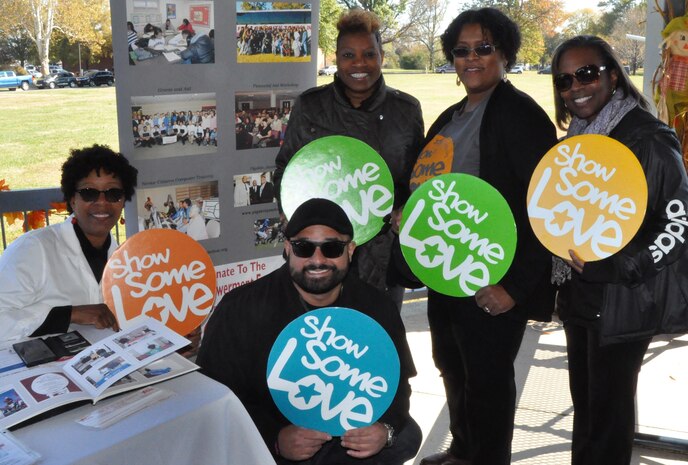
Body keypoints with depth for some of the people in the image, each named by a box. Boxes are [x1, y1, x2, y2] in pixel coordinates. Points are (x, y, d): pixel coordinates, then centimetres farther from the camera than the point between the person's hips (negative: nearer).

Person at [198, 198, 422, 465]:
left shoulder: (376, 307, -2)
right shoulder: (242, 309, -14)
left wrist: (386, 428, -15)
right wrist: (274, 438, -25)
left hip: (347, 439, 3)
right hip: (263, 442, -2)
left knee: (406, 436, -19)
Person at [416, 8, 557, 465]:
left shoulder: (521, 114, -13)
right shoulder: (451, 118, 12)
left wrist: (515, 285, -20)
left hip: (492, 286, -8)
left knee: (487, 380, 7)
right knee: (452, 369, 22)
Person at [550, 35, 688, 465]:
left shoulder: (648, 139, -15)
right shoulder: (577, 138, 9)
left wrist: (607, 265, -21)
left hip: (623, 302, -7)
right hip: (580, 296, 7)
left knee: (609, 411, 5)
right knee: (584, 399, 18)